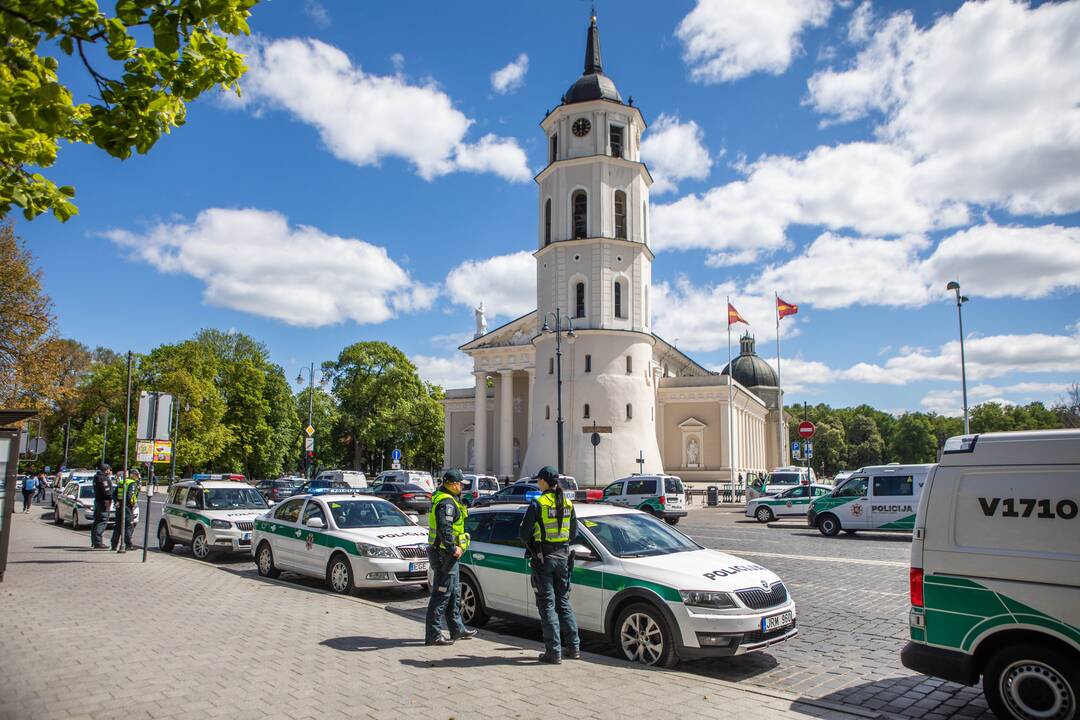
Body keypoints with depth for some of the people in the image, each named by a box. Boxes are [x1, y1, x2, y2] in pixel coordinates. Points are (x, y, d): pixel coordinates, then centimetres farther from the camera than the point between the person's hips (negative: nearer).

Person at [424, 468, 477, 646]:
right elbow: (444, 528, -28)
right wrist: (453, 548, -22)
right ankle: (433, 634, 2)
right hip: (445, 554, -11)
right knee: (442, 594, -5)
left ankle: (457, 629, 28)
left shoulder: (441, 497, 13)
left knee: (454, 593, 18)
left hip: (447, 553, 11)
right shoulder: (446, 502, -20)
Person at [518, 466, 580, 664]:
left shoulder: (538, 504, -13)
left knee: (547, 604, 2)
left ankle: (554, 651, 3)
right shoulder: (568, 504, 4)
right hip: (563, 556, 5)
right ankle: (574, 647, 18)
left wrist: (531, 544, 9)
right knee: (563, 602, 16)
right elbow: (574, 534, 10)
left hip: (543, 558, -5)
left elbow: (524, 533, -11)